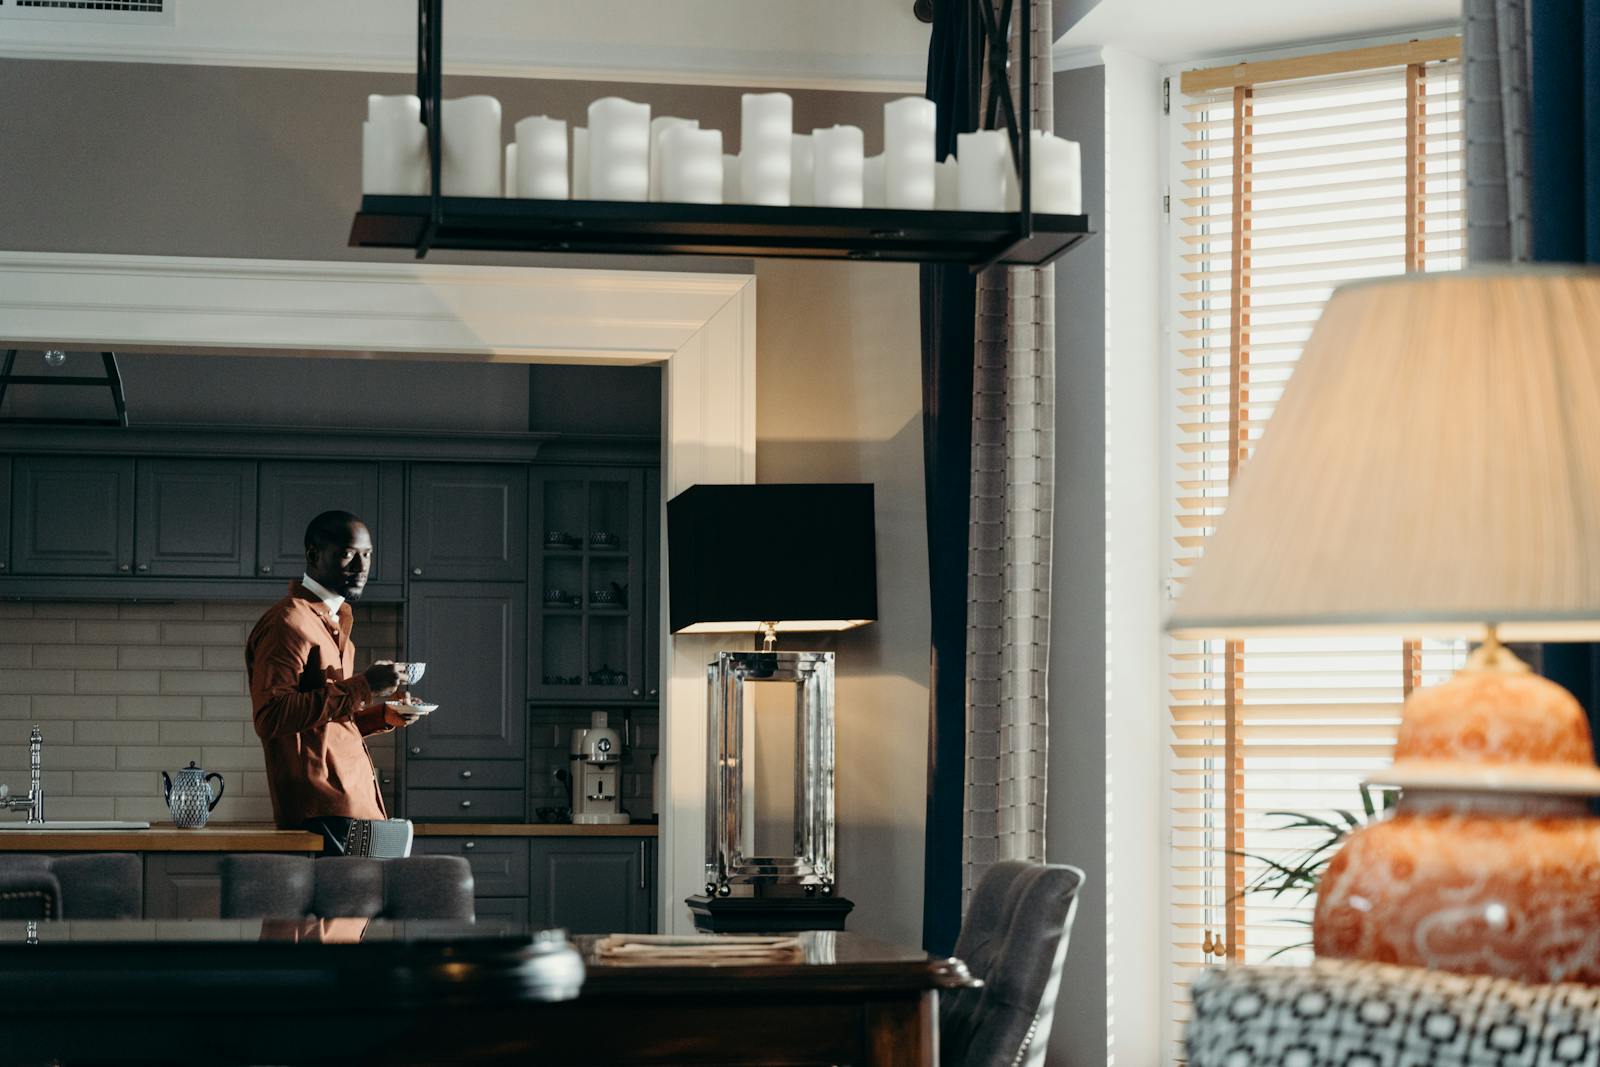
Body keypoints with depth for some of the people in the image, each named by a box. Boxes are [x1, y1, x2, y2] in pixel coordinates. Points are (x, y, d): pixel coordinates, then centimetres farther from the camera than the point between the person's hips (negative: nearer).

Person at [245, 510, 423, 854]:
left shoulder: (333, 621, 24)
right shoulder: (288, 623, -8)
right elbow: (271, 716, -20)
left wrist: (384, 716, 12)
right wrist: (361, 689, -21)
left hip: (352, 797, 9)